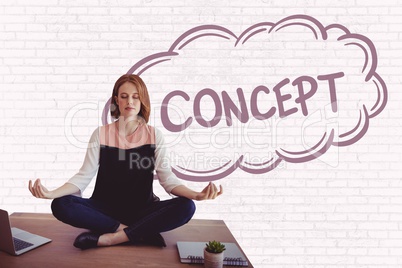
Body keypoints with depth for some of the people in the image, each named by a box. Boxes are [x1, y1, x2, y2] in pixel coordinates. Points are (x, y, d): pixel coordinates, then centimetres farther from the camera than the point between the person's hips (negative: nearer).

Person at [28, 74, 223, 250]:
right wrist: (51, 193, -23)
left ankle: (110, 237, -23)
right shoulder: (101, 134, -1)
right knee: (61, 205, -26)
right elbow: (83, 176, -5)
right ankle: (141, 232, -22)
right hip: (105, 209, 1)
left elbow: (167, 178, -9)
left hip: (142, 210, 0)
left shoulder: (154, 135, -2)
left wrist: (196, 195, -27)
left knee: (186, 207, -27)